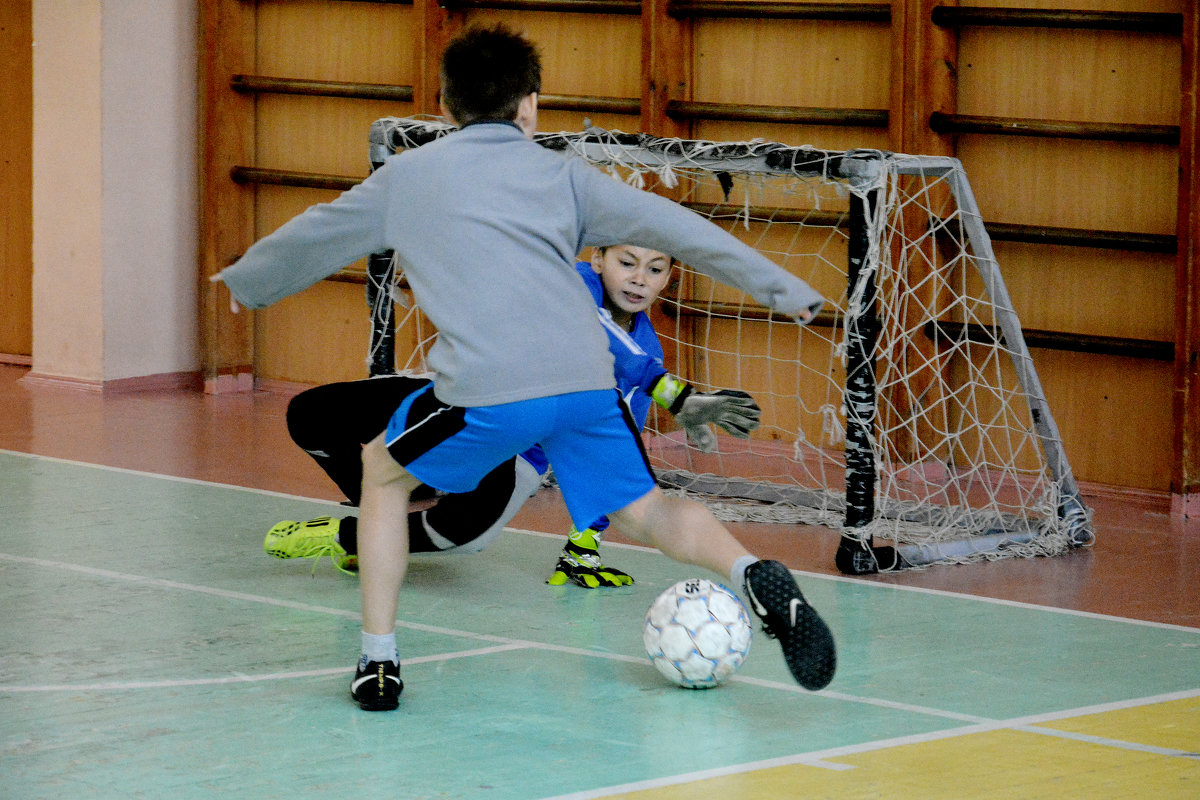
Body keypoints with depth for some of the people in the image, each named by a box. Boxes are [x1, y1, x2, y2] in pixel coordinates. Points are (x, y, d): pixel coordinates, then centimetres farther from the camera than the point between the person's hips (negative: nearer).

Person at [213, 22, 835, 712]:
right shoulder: (561, 172, 20)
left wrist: (243, 282, 55)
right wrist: (782, 290, 15)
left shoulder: (406, 176, 22)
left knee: (384, 473, 24)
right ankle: (756, 577, -14)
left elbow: (314, 235, 37)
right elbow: (671, 227, 13)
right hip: (586, 381, 1)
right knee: (644, 512, 15)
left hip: (487, 390, -1)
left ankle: (379, 662, 17)